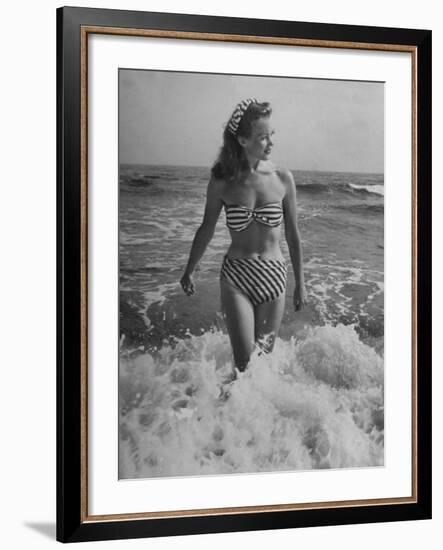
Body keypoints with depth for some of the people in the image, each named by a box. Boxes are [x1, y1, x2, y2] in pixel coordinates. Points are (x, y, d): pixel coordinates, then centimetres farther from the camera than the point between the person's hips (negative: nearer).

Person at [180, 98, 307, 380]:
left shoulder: (283, 179, -4)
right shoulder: (222, 182, -6)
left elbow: (293, 235, 6)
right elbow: (206, 230, 9)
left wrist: (300, 283, 10)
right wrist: (189, 271, 18)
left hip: (273, 278, 1)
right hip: (235, 278, -1)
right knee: (245, 362, -8)